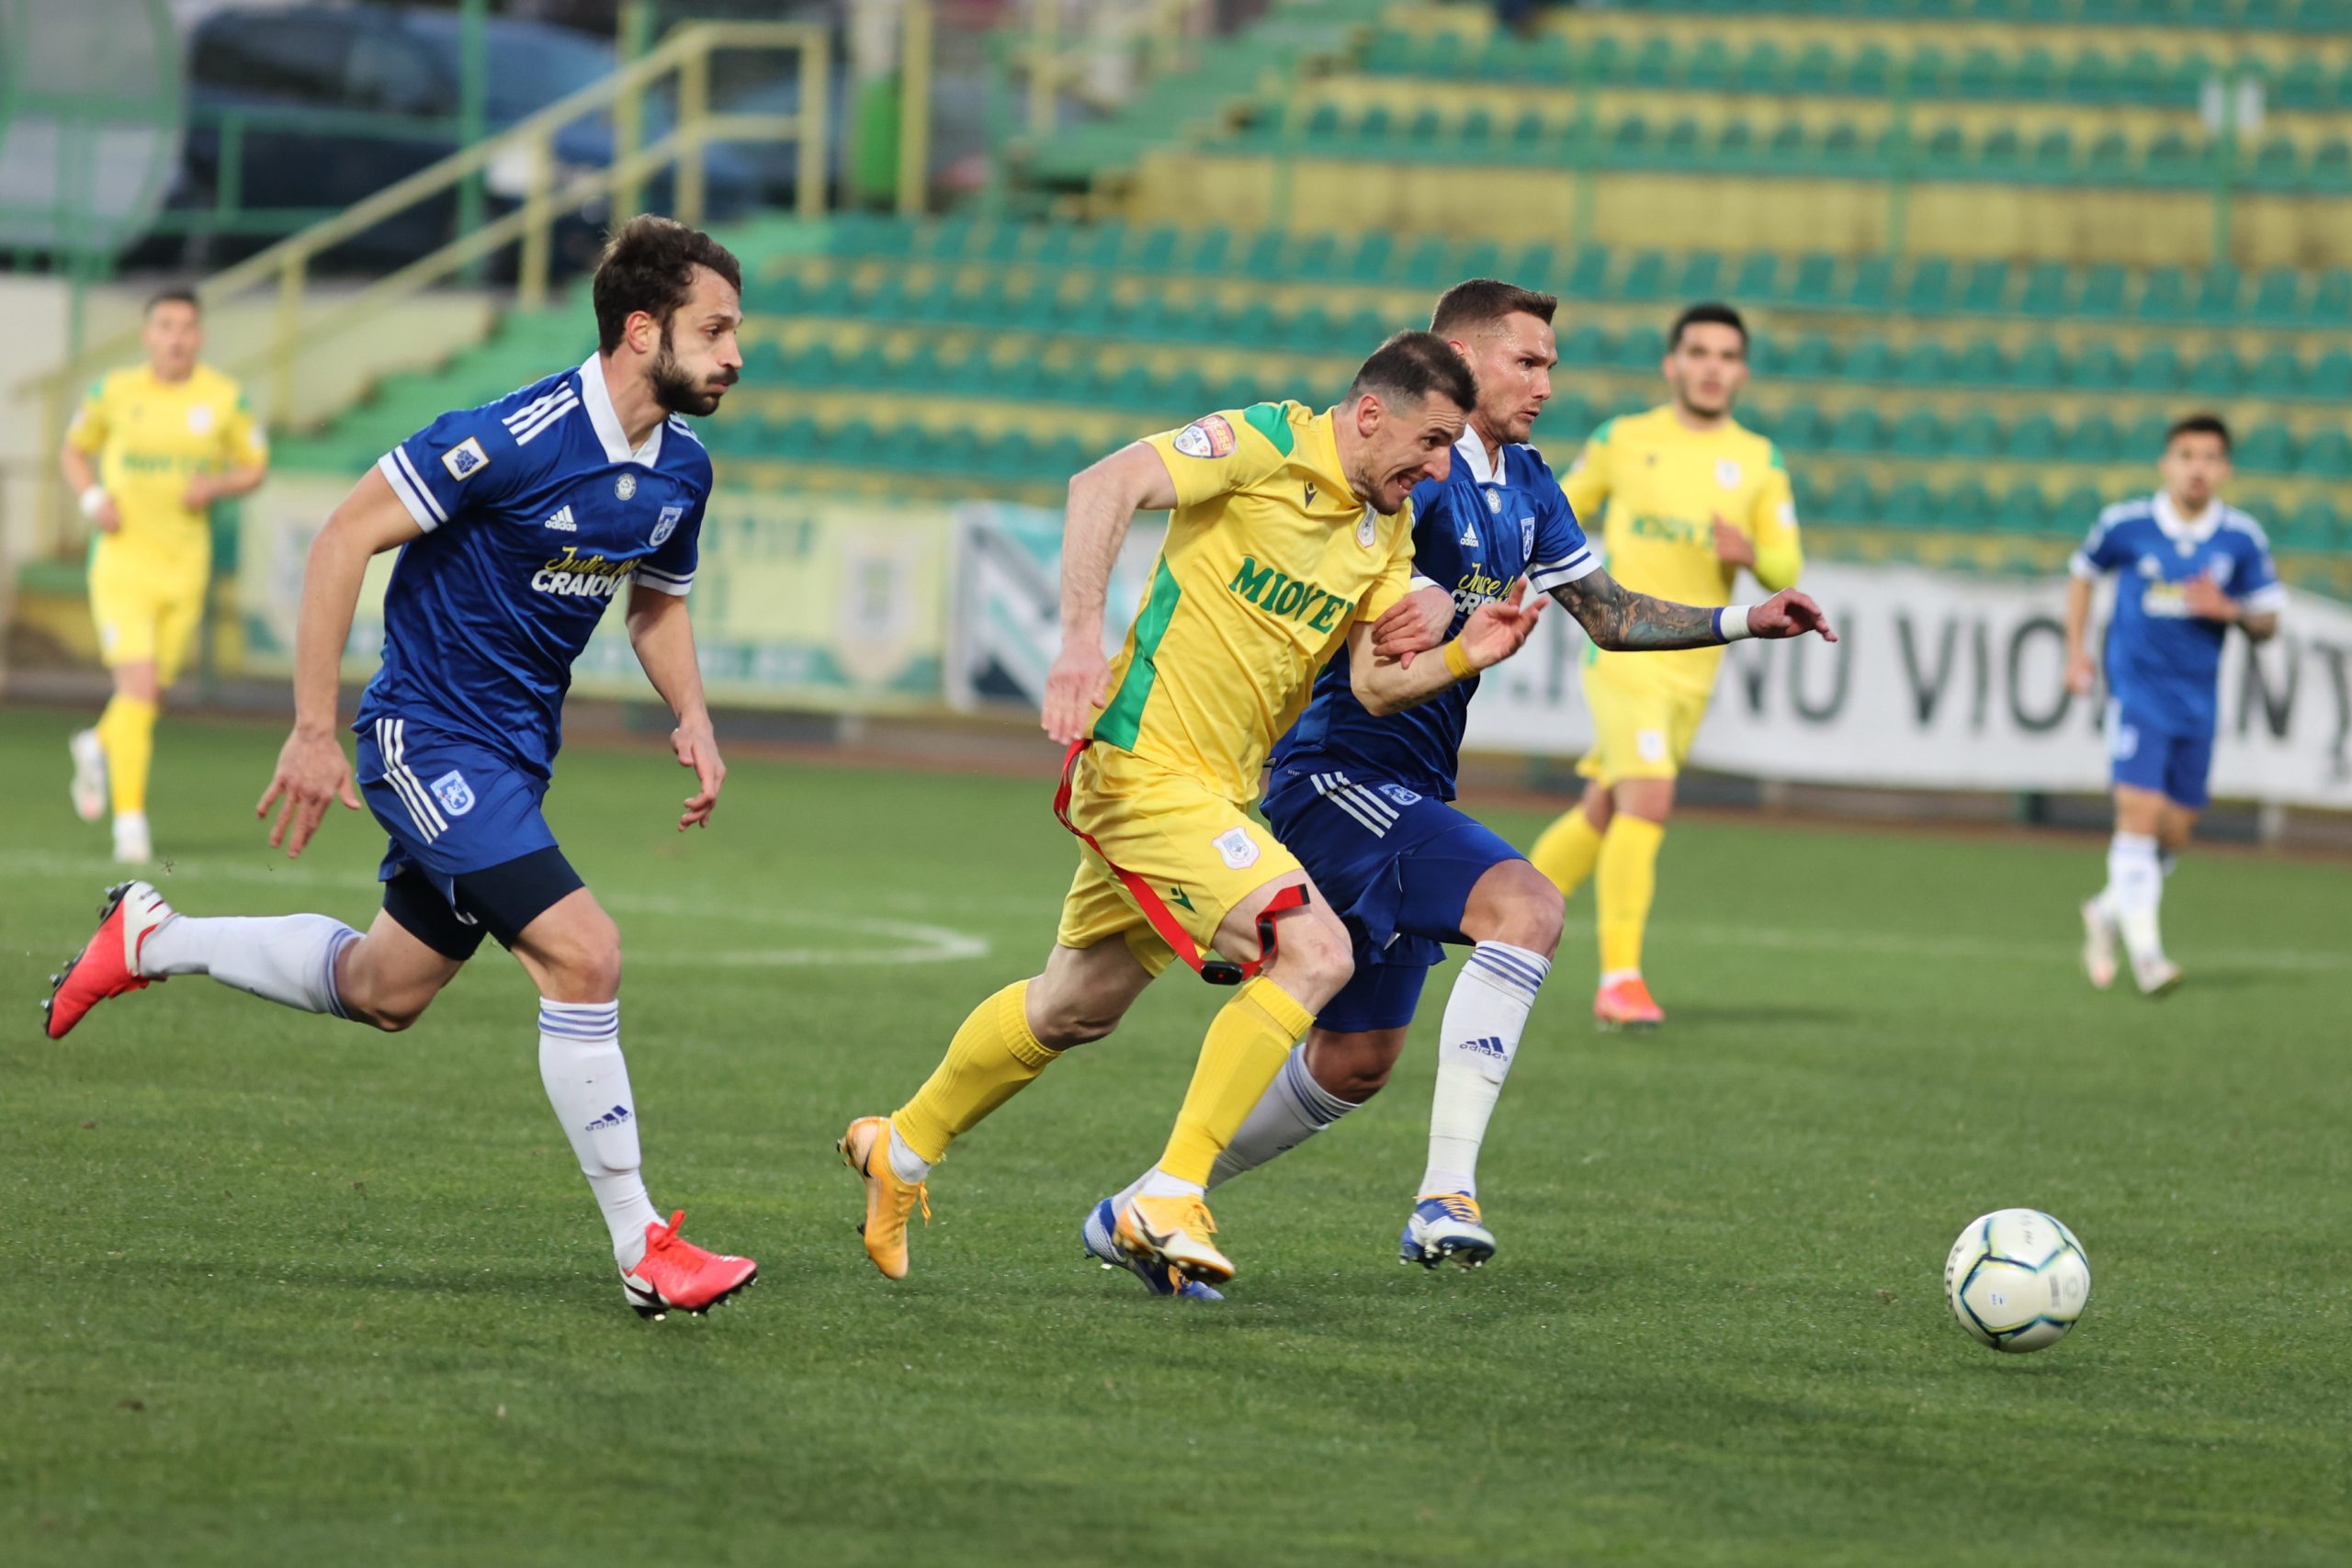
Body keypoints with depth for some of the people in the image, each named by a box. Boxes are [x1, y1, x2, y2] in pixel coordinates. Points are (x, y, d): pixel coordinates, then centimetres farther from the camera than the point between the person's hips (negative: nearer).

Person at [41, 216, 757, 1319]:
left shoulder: (682, 469, 1)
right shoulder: (517, 438, -23)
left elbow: (656, 603, 20)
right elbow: (344, 541, -18)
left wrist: (692, 719, 0)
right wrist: (315, 731, -19)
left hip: (514, 753, 9)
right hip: (428, 733, -9)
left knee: (383, 989, 18)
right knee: (581, 953, -19)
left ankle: (152, 941, 38)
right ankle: (643, 1251, -13)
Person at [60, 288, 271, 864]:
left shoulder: (224, 398, 0)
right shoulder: (115, 392, -2)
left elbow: (255, 466, 10)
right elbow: (74, 452, 12)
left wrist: (216, 486, -11)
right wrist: (93, 498, -7)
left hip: (185, 564, 3)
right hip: (122, 558, -3)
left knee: (153, 690, 12)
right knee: (138, 684, -16)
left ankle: (98, 746, 46)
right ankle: (130, 820, -12)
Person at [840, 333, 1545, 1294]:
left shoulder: (1389, 528, 8)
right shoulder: (1265, 444, -16)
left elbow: (1373, 683, 8)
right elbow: (1106, 486, -26)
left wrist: (1466, 656, -10)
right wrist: (1083, 634, -36)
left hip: (1222, 785, 9)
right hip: (1147, 757, -9)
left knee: (1077, 1005, 22)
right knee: (1314, 952, -21)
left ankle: (902, 1150, 41)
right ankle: (1169, 1200, -17)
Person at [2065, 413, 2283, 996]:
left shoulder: (2242, 539, -1)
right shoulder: (2126, 525, -6)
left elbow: (2268, 623, 6)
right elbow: (2082, 572, 14)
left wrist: (2229, 610, -15)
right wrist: (2076, 651, 8)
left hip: (2197, 699, 3)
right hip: (2137, 687, -3)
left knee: (2176, 832, 8)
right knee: (2140, 809, -17)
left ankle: (2108, 912, 34)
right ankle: (2144, 949, -16)